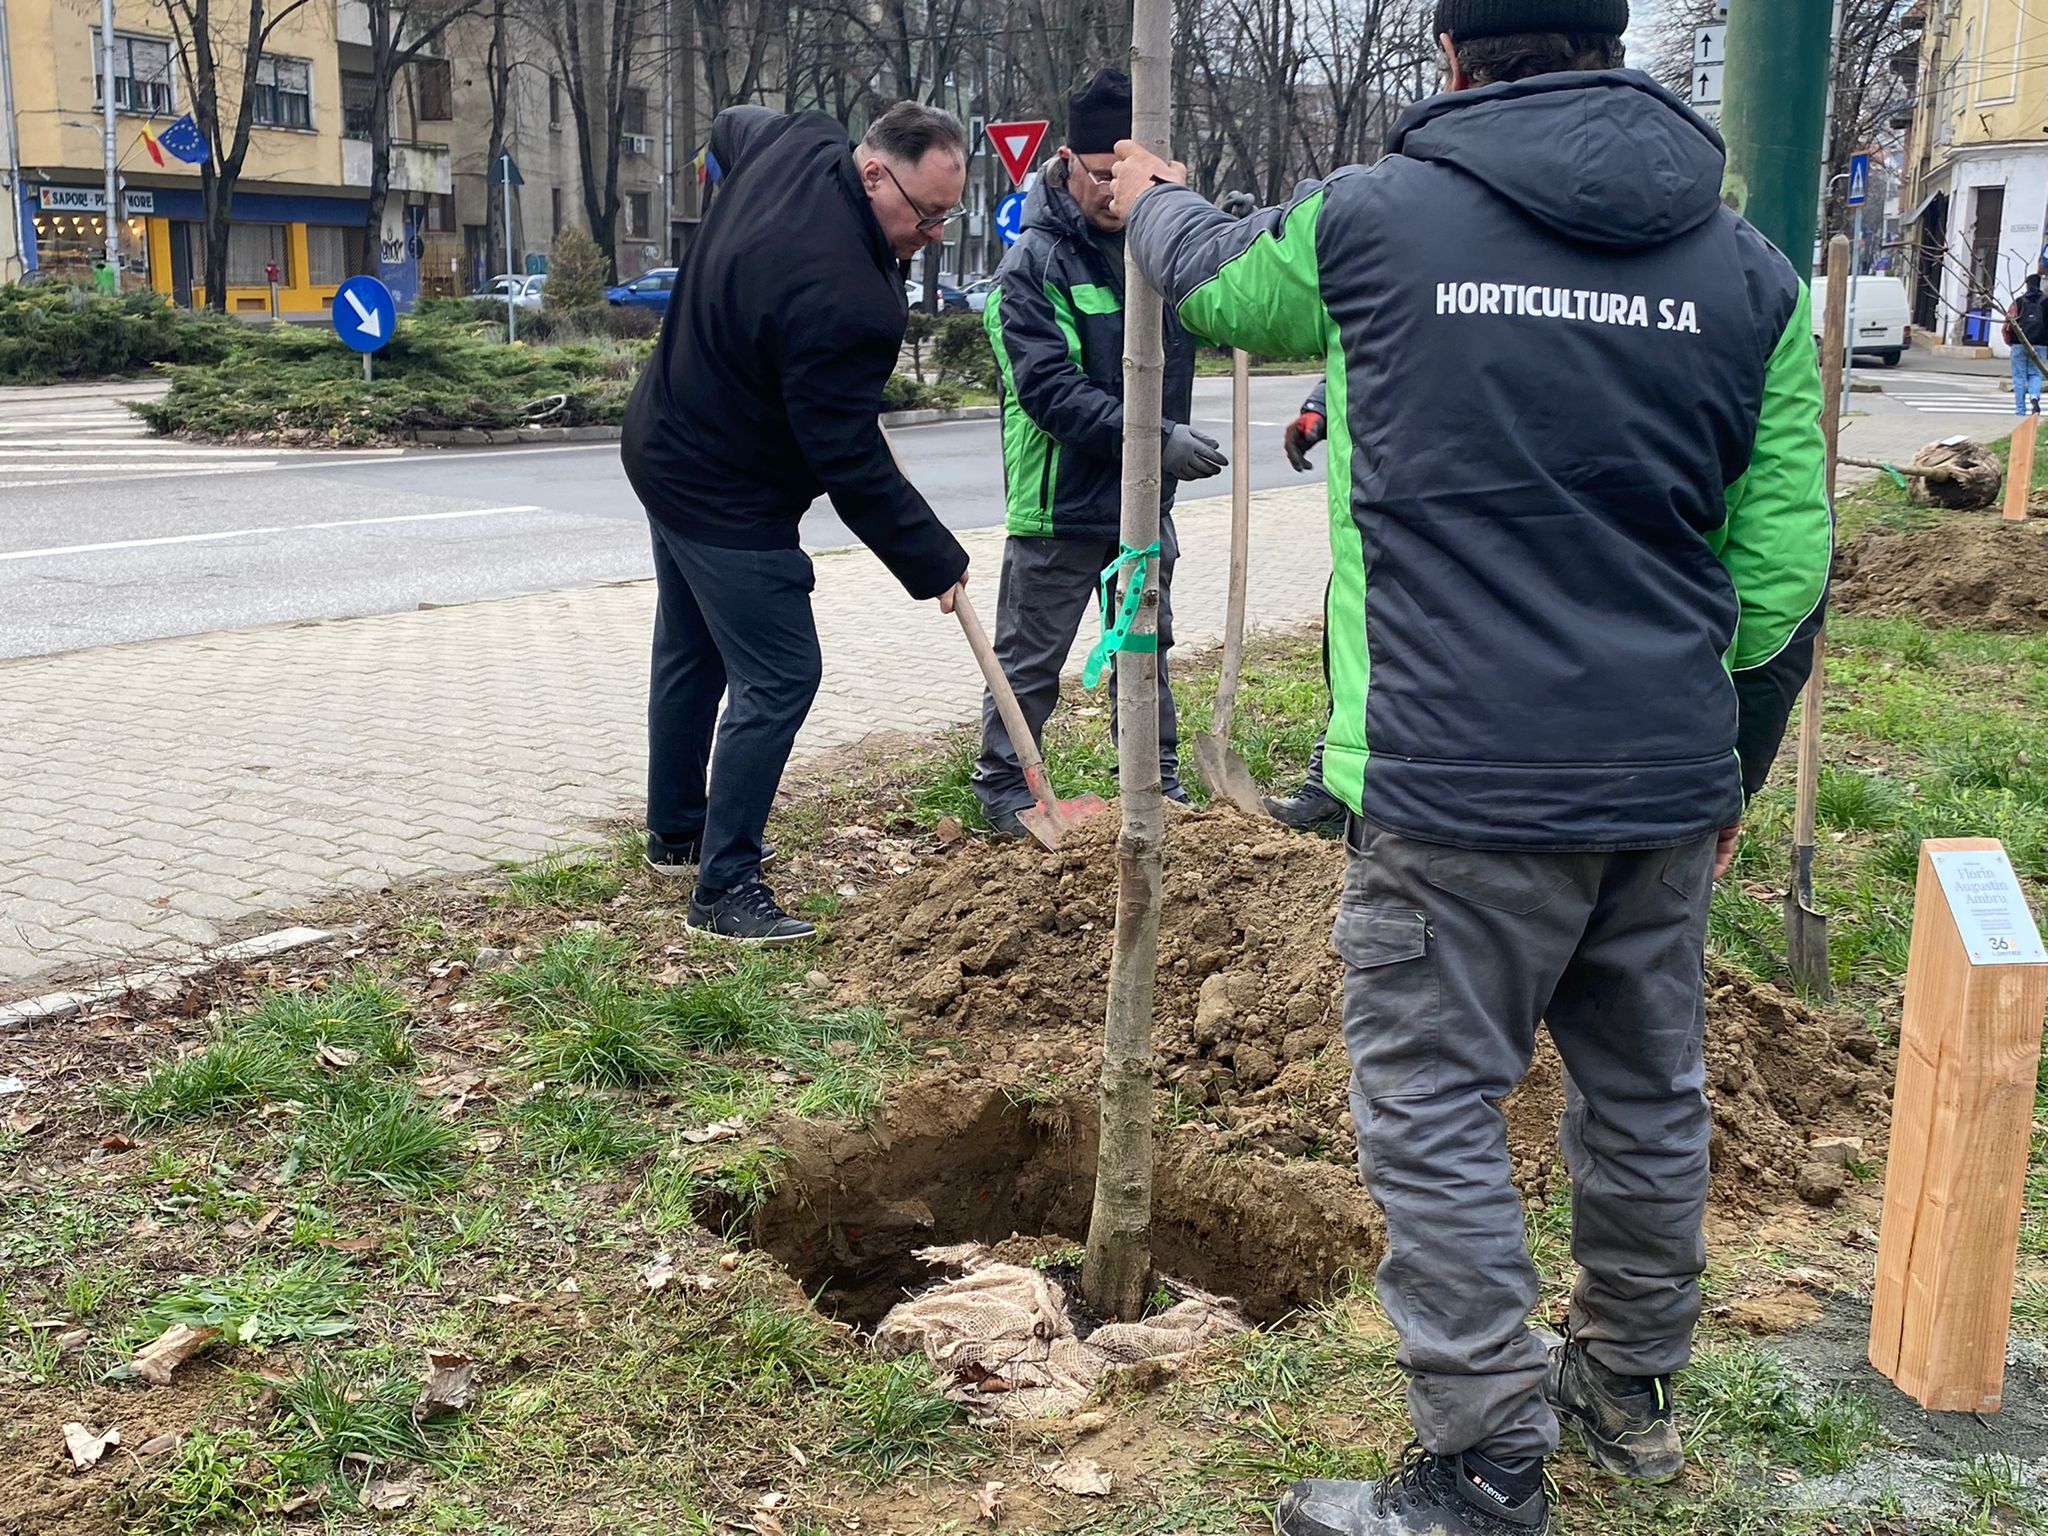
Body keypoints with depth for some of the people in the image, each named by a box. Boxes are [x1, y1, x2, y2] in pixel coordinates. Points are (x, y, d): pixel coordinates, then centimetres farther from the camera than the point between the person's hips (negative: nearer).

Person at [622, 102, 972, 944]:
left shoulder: (796, 143, -6)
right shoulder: (842, 300, -34)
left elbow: (731, 123, 20)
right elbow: (850, 463, -27)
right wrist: (933, 560, -17)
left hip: (667, 447, 11)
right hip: (730, 497, -11)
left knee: (691, 653, 21)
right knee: (778, 678, -7)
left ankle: (675, 834, 37)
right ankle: (724, 888, -1)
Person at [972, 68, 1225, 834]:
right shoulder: (1032, 265, -16)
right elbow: (1050, 389, -24)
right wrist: (1155, 438, -31)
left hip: (1145, 498, 6)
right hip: (1061, 503, -6)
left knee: (1148, 645, 19)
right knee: (1031, 658, 6)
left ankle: (1159, 778, 33)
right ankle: (1001, 784, 21)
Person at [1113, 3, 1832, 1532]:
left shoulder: (1370, 220, -4)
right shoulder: (1751, 271, 5)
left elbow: (1216, 279, 18)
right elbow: (1785, 559, 6)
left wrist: (1150, 200, 41)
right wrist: (1729, 770, 18)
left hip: (1461, 788, -5)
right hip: (1668, 787, 5)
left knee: (1434, 1115, 6)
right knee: (1648, 1093, 20)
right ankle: (1632, 1381, 41)